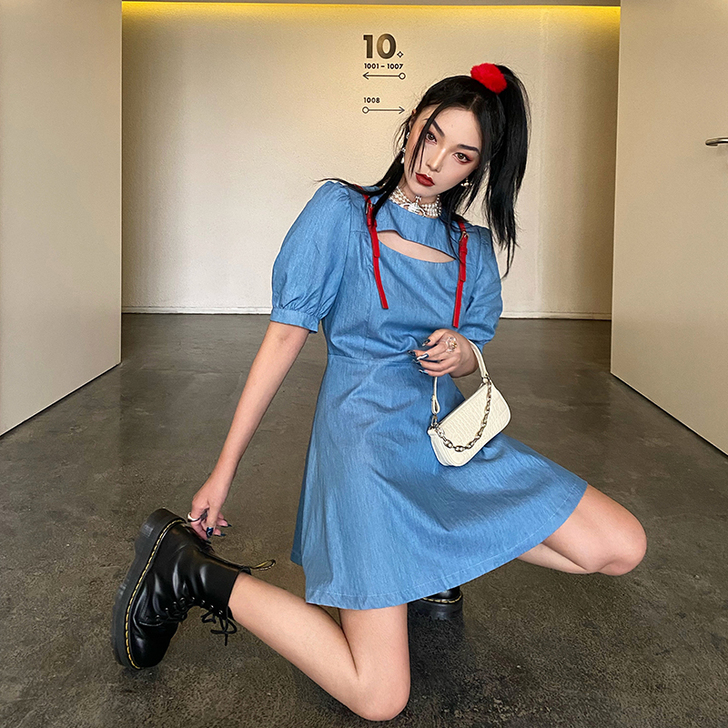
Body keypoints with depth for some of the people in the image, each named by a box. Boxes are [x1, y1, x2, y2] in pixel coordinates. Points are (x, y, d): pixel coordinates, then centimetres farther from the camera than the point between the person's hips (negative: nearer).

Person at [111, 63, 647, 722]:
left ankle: (443, 541, 11)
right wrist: (223, 472, -6)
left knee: (622, 548, -5)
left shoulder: (475, 249, 11)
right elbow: (284, 339, -5)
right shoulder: (341, 211, -3)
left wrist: (460, 354, -8)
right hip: (368, 438, -6)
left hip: (452, 434, 6)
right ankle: (190, 570, 0)